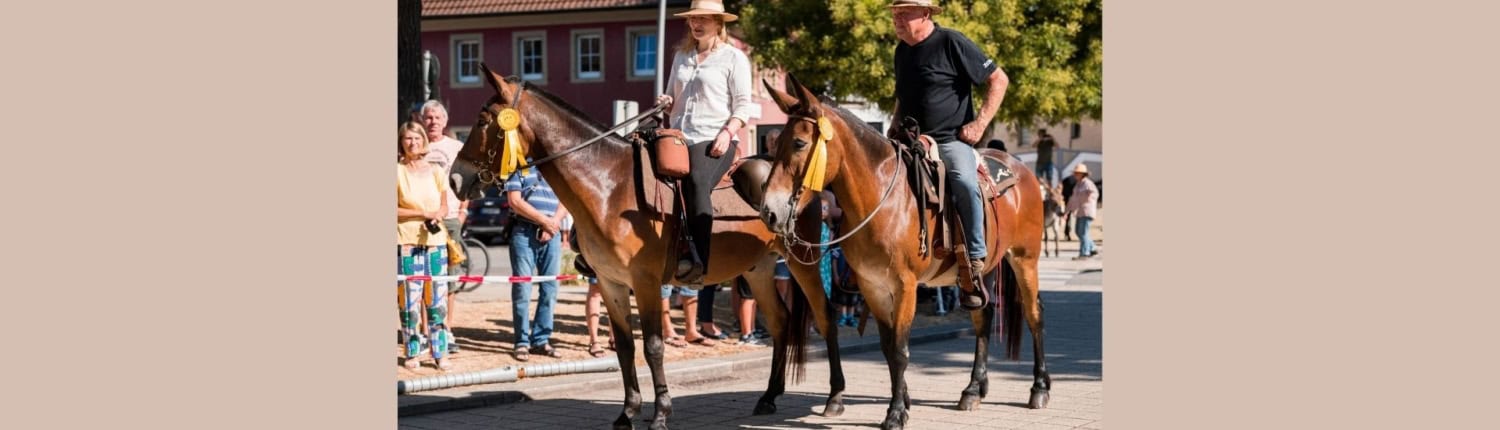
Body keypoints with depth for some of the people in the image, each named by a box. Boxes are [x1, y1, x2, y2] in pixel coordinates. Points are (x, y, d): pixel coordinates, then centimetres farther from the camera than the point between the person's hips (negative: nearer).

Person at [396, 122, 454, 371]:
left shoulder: (435, 172, 10)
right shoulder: (398, 172, -1)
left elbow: (444, 206, 13)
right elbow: (395, 210, -6)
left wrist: (437, 216, -9)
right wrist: (423, 213, -14)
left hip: (435, 240, 3)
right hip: (407, 241, -3)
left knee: (437, 298, 2)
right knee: (410, 298, -3)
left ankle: (441, 352, 7)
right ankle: (412, 352, 6)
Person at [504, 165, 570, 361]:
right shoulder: (518, 167, 4)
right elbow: (515, 201, -6)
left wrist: (553, 222, -10)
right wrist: (544, 220, -12)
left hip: (552, 234, 4)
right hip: (524, 233, -4)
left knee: (550, 289, 3)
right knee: (522, 289, -3)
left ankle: (541, 339, 12)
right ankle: (522, 342, 2)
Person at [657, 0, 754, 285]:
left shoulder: (733, 58, 4)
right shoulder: (681, 57, 21)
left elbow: (743, 106, -1)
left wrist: (727, 133, -16)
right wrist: (666, 102, 6)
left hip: (715, 142, -7)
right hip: (679, 138, 7)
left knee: (697, 181, -33)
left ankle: (699, 262, -38)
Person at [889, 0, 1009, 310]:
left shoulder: (952, 43, -7)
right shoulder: (902, 51, 13)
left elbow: (998, 80, -5)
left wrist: (980, 123, -12)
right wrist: (896, 122, 13)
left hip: (950, 140, -7)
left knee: (964, 183, -35)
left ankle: (973, 266, -27)